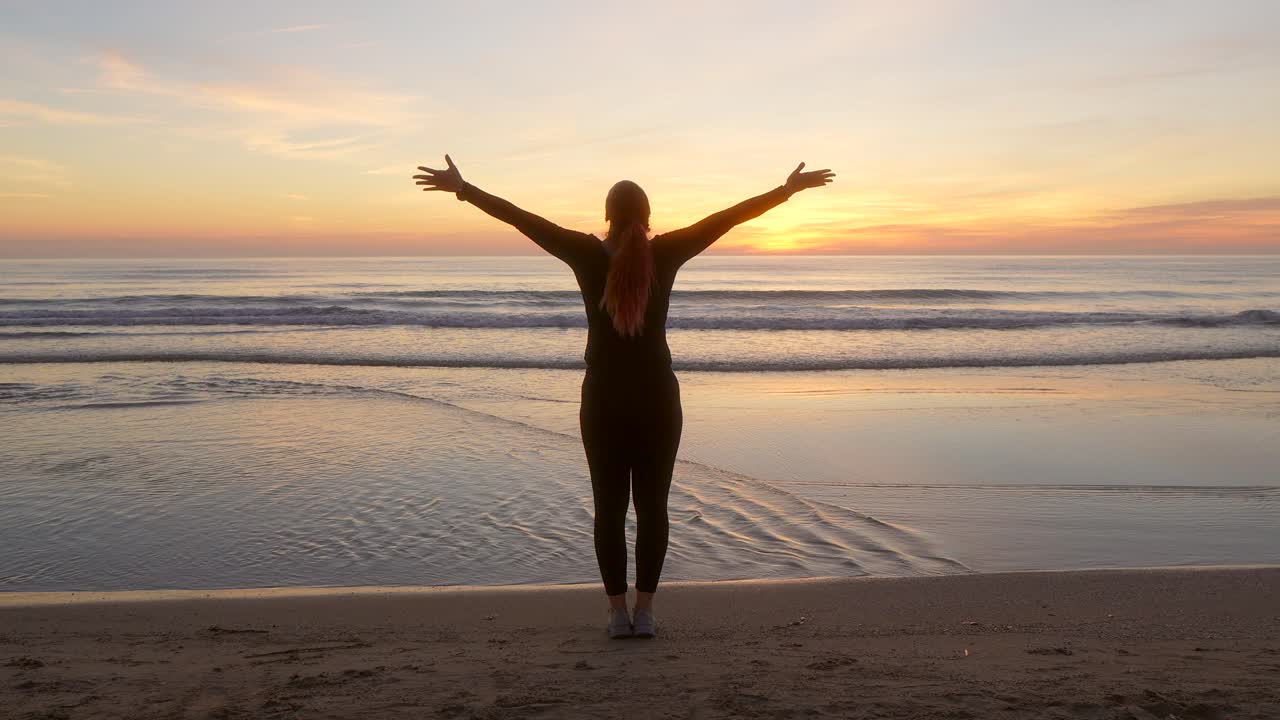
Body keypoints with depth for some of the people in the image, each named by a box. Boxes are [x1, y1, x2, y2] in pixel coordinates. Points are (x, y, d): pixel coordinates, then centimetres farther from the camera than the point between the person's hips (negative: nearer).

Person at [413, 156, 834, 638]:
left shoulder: (589, 254, -6)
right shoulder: (665, 253, -4)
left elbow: (521, 218, -3)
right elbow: (732, 216, 1)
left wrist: (463, 189, 4)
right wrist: (791, 188, 8)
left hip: (604, 399, 0)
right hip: (658, 398, 0)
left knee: (609, 506, 6)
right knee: (652, 505, 6)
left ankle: (618, 612, 8)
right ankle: (645, 612, 9)